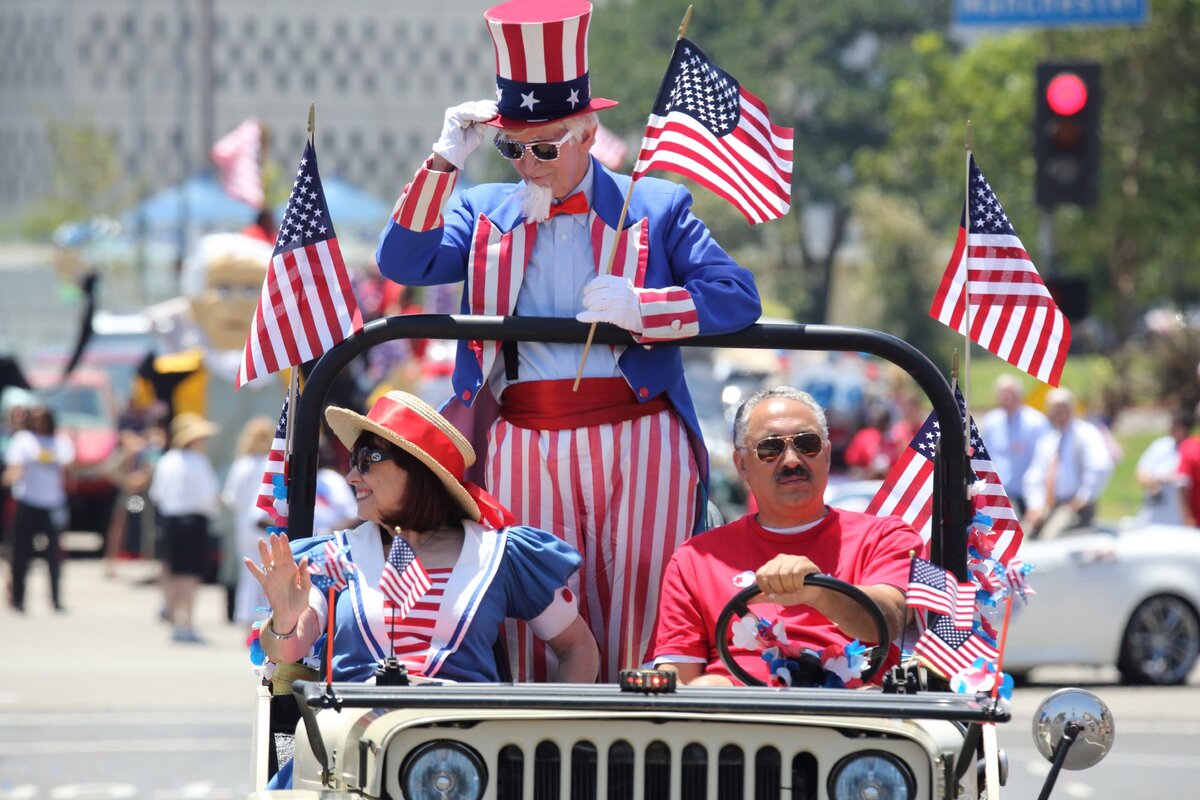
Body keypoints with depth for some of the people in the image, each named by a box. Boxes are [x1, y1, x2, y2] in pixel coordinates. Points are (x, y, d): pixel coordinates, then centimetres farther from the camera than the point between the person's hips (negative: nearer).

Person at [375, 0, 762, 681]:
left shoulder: (656, 208, 11)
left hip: (637, 445, -2)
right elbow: (402, 263, 5)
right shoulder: (485, 215, 19)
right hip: (524, 445, 2)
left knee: (641, 634, -7)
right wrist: (448, 159, -1)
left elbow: (739, 297, 2)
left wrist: (640, 308, -12)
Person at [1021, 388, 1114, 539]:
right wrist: (1035, 505, 1)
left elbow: (1101, 468, -18)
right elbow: (1034, 476, 18)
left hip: (1074, 506, -7)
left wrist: (1082, 498, -15)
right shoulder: (1046, 440, 19)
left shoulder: (1085, 435, -3)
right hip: (1047, 508, 7)